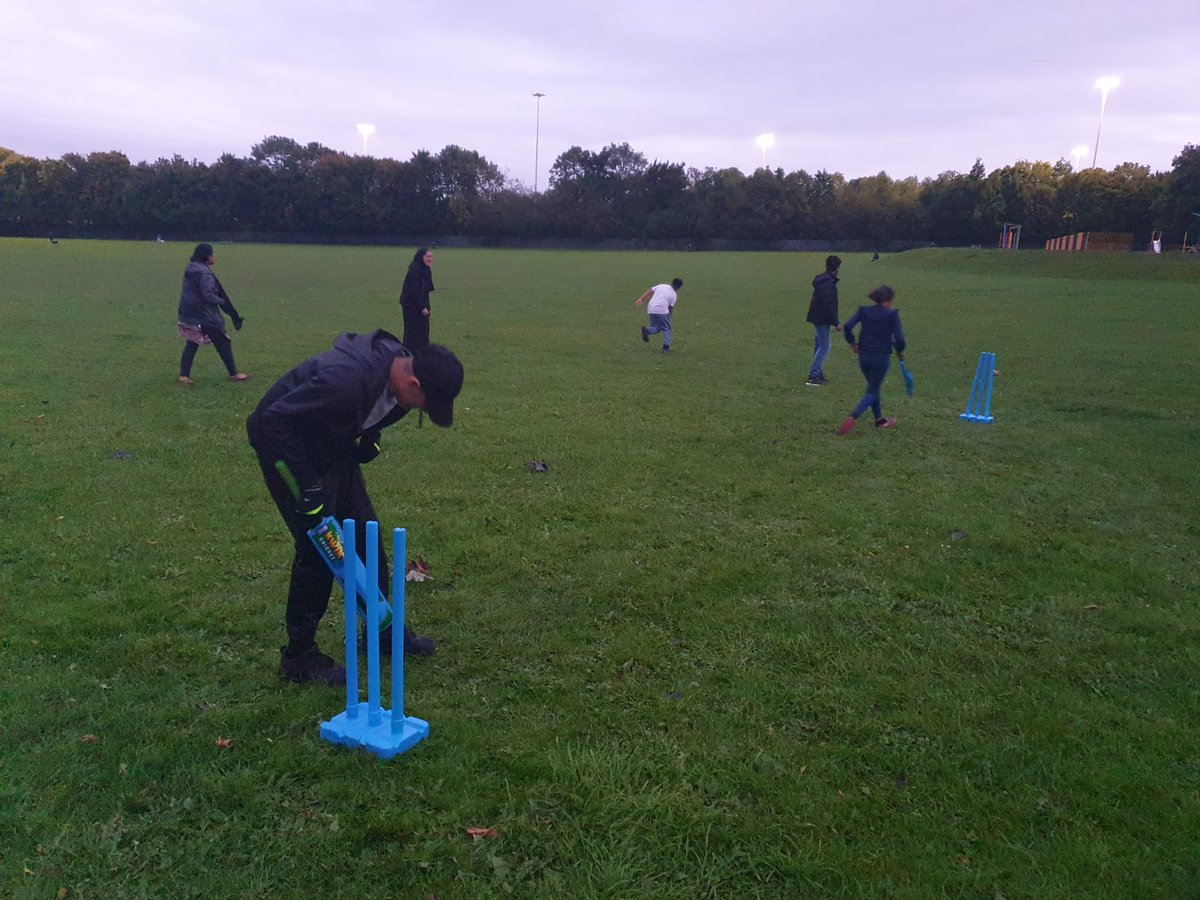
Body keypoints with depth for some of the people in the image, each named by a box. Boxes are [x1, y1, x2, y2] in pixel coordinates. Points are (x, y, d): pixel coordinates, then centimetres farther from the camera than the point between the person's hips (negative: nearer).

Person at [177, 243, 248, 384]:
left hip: (188, 315, 9)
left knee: (191, 345, 12)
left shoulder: (190, 269, 10)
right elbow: (208, 296, -24)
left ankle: (184, 375, 7)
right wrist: (222, 301, -8)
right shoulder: (205, 273, -20)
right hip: (205, 317, -9)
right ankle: (233, 374, 13)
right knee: (223, 343, 5)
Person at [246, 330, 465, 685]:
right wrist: (306, 489, -31)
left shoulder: (399, 368, -12)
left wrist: (370, 438, -4)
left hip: (335, 449, 8)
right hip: (287, 445, -8)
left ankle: (382, 629, 27)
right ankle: (298, 656, 8)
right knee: (318, 549, -9)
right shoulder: (347, 380, -39)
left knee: (366, 536, 10)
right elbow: (274, 420, -35)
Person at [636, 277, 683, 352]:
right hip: (662, 310, -4)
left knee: (656, 328, 15)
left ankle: (646, 331, -16)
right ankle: (666, 347, 2)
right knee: (666, 329, 11)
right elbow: (670, 307, 4)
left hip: (651, 310, 4)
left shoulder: (661, 286, 16)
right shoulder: (674, 295, 7)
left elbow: (649, 291, 9)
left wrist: (640, 299, 7)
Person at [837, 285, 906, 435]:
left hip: (863, 356, 4)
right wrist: (900, 352, 6)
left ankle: (879, 420, 32)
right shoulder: (892, 315, -8)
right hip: (881, 357, -4)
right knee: (872, 392, 3)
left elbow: (848, 325, -12)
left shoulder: (863, 311, 1)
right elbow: (899, 338, -13)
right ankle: (852, 418, -18)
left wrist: (852, 343, 2)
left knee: (874, 388, 23)